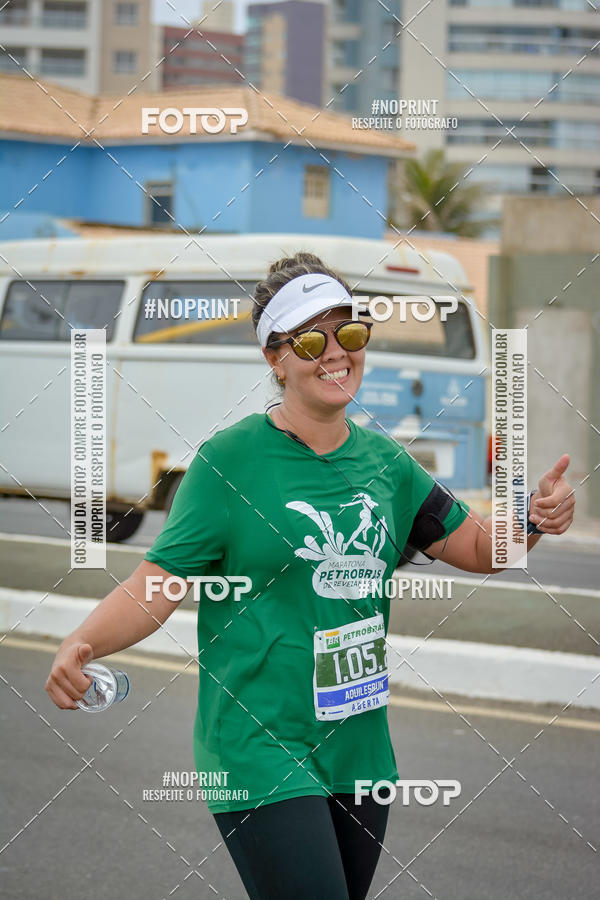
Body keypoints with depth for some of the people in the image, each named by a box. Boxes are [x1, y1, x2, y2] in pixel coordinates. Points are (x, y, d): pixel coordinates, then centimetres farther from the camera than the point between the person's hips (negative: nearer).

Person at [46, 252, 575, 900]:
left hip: (360, 757, 6)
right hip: (259, 758, -6)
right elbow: (155, 587, -10)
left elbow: (477, 547, 15)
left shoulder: (385, 462, 8)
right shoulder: (228, 461, -8)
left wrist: (534, 518, -7)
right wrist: (81, 645, -28)